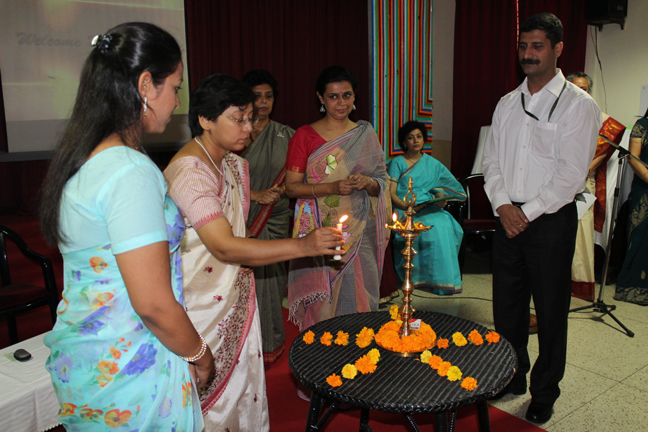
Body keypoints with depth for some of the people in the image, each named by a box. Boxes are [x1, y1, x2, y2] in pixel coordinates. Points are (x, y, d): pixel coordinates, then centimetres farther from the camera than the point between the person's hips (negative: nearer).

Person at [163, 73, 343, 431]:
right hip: (203, 306, -8)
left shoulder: (234, 164, 8)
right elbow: (225, 247, -30)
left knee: (243, 387, 17)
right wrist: (303, 246, -33)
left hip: (237, 300, 8)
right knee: (210, 397, 7)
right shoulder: (188, 171, -22)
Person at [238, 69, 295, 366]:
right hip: (243, 218, -1)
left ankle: (272, 342, 23)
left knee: (272, 278, 4)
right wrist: (255, 194, -12)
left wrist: (283, 189, -7)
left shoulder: (285, 135, 9)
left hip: (276, 219, 2)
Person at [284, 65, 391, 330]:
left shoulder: (366, 134, 10)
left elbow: (381, 185, 11)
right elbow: (292, 187, -4)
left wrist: (367, 182, -11)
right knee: (322, 299, -3)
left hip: (359, 229, 2)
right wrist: (332, 187, -16)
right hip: (319, 230, -2)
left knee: (359, 295, 2)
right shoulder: (304, 136, 1)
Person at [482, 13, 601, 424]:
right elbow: (492, 162, 10)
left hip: (551, 219, -5)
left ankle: (544, 393, 25)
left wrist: (527, 212, -13)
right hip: (508, 217, 5)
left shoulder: (578, 105, -6)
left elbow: (572, 174, -13)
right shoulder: (507, 104, 11)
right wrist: (503, 205, -5)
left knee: (550, 311, 6)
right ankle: (512, 377, 34)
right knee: (506, 306, 13)